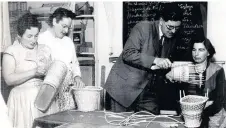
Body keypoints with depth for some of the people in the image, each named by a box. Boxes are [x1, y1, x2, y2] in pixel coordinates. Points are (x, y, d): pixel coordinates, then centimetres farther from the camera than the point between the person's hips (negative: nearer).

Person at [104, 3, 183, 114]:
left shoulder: (172, 38, 8)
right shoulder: (143, 28, -11)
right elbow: (127, 54, -21)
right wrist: (154, 60, -29)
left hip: (149, 92, 6)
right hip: (125, 88, -5)